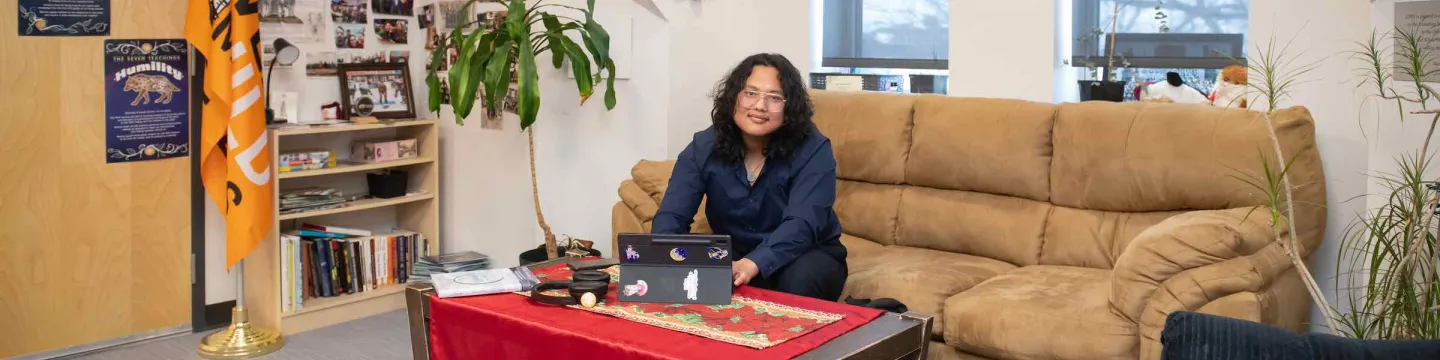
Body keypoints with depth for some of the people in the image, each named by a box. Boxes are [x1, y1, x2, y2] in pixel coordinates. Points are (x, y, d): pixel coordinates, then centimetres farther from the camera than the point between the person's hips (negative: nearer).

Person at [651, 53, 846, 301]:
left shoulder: (812, 150, -20)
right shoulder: (704, 147, -10)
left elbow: (801, 224, -33)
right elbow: (672, 214, -19)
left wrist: (751, 265, -52)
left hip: (807, 256, -2)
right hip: (734, 255, 2)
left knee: (798, 282, -37)